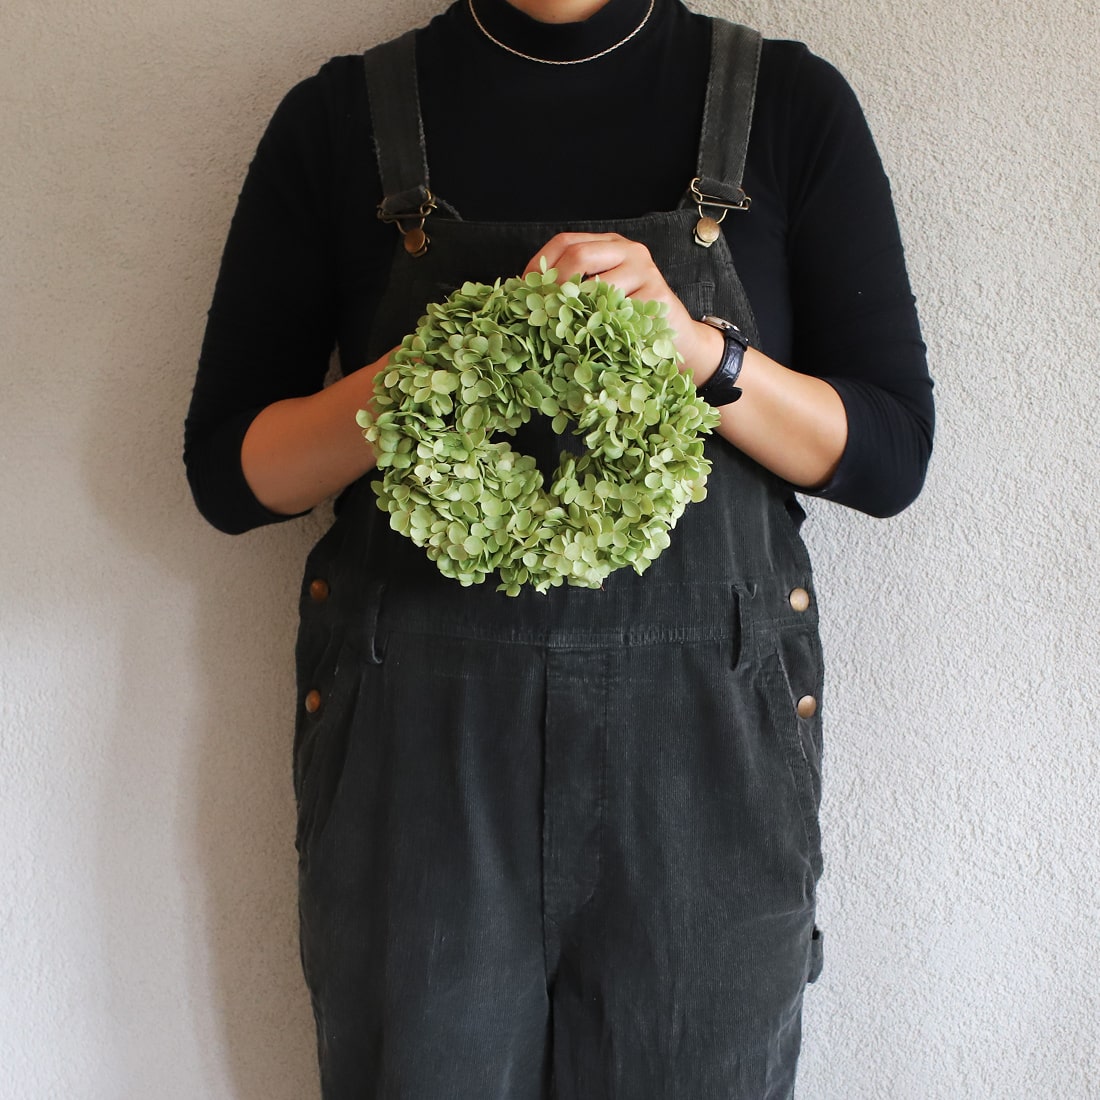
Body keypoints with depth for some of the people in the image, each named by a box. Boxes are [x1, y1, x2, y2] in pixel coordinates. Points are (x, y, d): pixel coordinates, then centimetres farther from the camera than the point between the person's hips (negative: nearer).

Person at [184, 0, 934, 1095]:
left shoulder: (790, 101, 3)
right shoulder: (341, 115, 3)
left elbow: (890, 455, 1)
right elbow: (226, 472, 2)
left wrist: (695, 343, -16)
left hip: (708, 732, 1)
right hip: (417, 749, 1)